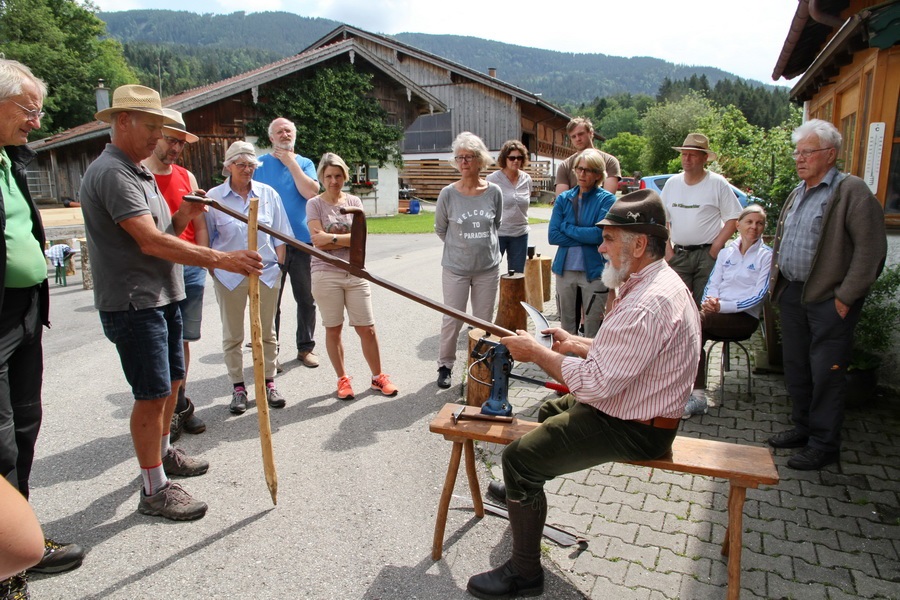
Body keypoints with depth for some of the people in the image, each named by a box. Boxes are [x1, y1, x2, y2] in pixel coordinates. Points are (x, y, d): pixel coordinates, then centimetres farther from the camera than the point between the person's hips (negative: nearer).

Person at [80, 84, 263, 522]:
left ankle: (162, 453, 38)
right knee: (152, 395, -4)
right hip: (134, 303, -10)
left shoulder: (138, 171, 17)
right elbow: (150, 242, -27)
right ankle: (154, 490, 9)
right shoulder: (112, 173, -16)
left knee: (171, 381, 19)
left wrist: (181, 218, 0)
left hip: (162, 297, 10)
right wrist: (221, 260, -29)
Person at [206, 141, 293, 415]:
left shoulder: (268, 194, 3)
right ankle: (238, 387, 20)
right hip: (229, 276, -1)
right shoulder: (213, 197, -2)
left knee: (267, 332, 11)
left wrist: (278, 265, 3)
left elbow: (280, 235, 8)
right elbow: (206, 239, 3)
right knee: (233, 335, 8)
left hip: (266, 273, 1)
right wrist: (212, 270, -1)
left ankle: (269, 382, 23)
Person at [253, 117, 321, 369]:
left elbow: (311, 192, -10)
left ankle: (305, 348, 22)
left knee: (306, 299, 8)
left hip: (302, 241, 1)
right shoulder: (259, 164, 5)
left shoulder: (305, 163, 8)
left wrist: (291, 162, -8)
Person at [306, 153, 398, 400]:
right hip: (326, 274, -2)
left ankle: (378, 377, 19)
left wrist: (331, 237, -13)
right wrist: (347, 239, -12)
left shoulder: (354, 202, 8)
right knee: (333, 329, 8)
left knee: (367, 328, 4)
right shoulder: (314, 204, 0)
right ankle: (342, 379, 23)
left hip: (355, 273, 2)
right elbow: (318, 242, -13)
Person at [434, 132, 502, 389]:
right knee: (452, 320, 5)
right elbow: (440, 229, 6)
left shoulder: (494, 192, -4)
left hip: (488, 267, 2)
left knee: (484, 321, 10)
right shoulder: (448, 194, -8)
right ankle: (445, 365, 24)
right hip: (455, 268, -1)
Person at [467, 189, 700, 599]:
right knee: (551, 411, 29)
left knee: (520, 457, -15)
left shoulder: (649, 304, -30)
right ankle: (523, 491, 49)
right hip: (628, 404, 11)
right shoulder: (656, 282, 6)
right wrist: (574, 344, 4)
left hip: (632, 429, -11)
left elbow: (596, 382, -32)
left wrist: (537, 352, -20)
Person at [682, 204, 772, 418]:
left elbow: (759, 295, -7)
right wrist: (709, 302, -10)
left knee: (697, 320, -32)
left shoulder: (766, 256, 3)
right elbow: (713, 284, 13)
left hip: (745, 317, -4)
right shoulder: (726, 252, 18)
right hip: (717, 313, 4)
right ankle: (697, 395, -29)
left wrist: (723, 306, -18)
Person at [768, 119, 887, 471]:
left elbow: (871, 250, -15)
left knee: (826, 374, 1)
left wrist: (845, 298, -17)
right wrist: (777, 281, 13)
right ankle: (803, 428, 31)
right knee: (796, 368, 15)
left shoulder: (852, 191, -10)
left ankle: (824, 444, 13)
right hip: (791, 295, 8)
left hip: (828, 300, -8)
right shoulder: (797, 194, 14)